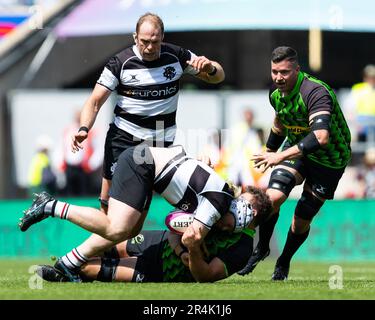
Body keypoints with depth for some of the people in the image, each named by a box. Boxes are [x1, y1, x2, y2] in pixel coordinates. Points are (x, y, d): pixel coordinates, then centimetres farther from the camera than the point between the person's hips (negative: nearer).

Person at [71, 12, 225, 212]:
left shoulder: (176, 56, -1)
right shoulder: (120, 63, -7)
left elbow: (218, 76, 9)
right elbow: (95, 102, -7)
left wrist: (210, 68, -16)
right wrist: (83, 129, -25)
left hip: (162, 142, 2)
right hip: (124, 136, -1)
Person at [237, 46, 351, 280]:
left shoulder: (315, 92, -32)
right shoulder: (276, 94, -7)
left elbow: (321, 137, -44)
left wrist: (282, 156, -45)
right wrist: (270, 151, 28)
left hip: (329, 159, -5)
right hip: (297, 148, 5)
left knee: (302, 220, -3)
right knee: (272, 197, -17)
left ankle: (284, 263, 24)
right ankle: (262, 249, 7)